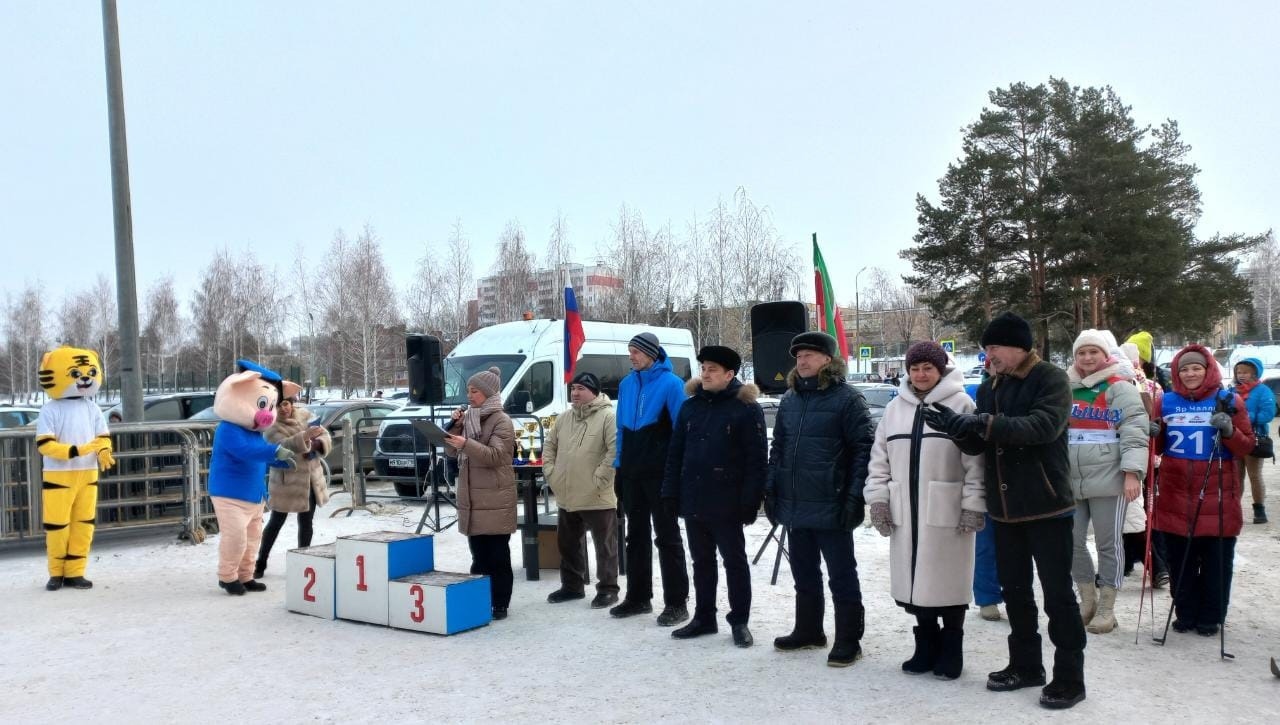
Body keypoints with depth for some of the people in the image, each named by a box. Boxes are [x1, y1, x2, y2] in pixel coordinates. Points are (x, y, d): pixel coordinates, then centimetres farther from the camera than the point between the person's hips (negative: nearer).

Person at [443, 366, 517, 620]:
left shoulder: (501, 421, -7)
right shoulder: (468, 417, 14)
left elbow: (494, 456, -18)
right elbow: (452, 452, 13)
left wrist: (466, 443, -30)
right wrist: (454, 427, -2)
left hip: (495, 498, -7)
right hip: (471, 497, 7)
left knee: (498, 556, -1)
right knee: (478, 555, 12)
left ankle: (500, 605, 4)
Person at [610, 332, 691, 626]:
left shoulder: (670, 384, -9)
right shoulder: (626, 384, 10)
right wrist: (619, 466, 11)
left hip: (660, 474, -6)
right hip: (632, 474, 6)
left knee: (667, 538, 0)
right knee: (636, 536, 14)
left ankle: (676, 603, 5)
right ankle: (638, 597, 24)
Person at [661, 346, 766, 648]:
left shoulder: (746, 408, -7)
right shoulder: (690, 407, 10)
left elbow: (756, 460, -11)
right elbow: (675, 454, 12)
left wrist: (750, 502, -16)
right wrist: (671, 494, 5)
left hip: (726, 504, -6)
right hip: (692, 501, 6)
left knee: (735, 561, 5)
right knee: (701, 561, 15)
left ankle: (739, 621, 15)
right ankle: (703, 617, 25)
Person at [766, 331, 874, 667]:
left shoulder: (847, 398, -9)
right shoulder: (789, 400, 12)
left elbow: (863, 449, -12)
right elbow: (777, 448, 17)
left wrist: (854, 495, -17)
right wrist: (771, 489, 9)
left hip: (831, 506, -7)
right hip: (794, 504, 7)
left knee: (842, 575, 3)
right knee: (804, 574, 17)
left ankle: (848, 640, 12)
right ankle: (808, 630, 31)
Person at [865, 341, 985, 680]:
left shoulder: (961, 405, -4)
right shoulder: (895, 408, 11)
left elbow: (975, 461, -9)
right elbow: (880, 458, 12)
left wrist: (974, 505, -14)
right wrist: (878, 498, 4)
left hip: (946, 512, -5)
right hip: (906, 512, 5)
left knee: (947, 580, 3)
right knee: (915, 580, 10)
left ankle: (951, 651, 18)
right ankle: (926, 647, 24)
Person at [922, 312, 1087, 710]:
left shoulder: (1051, 379, -9)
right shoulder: (988, 388, 11)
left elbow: (1045, 425, -26)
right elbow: (978, 445, 8)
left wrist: (987, 423, -32)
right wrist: (959, 427, -14)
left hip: (1047, 505, -7)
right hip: (1005, 508, 7)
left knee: (1057, 592, 0)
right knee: (1014, 589, 15)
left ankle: (1069, 676, 10)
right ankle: (1025, 664, 28)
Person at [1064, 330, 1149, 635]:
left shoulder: (1119, 388, -4)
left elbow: (1135, 431, -11)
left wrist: (1132, 471, -20)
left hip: (1107, 480, -5)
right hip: (1070, 480, 5)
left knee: (1108, 543, 4)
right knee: (1071, 540, 7)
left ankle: (1106, 608, 14)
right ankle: (1087, 599, 25)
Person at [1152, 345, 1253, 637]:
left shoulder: (1229, 401, 1)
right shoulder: (1166, 401, 7)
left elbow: (1246, 447, 1)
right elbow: (1158, 447, 14)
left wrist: (1230, 430, -18)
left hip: (1217, 496, -2)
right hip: (1176, 495, 2)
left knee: (1216, 560, 5)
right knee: (1180, 559, 9)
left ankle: (1211, 617, 17)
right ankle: (1185, 614, 21)